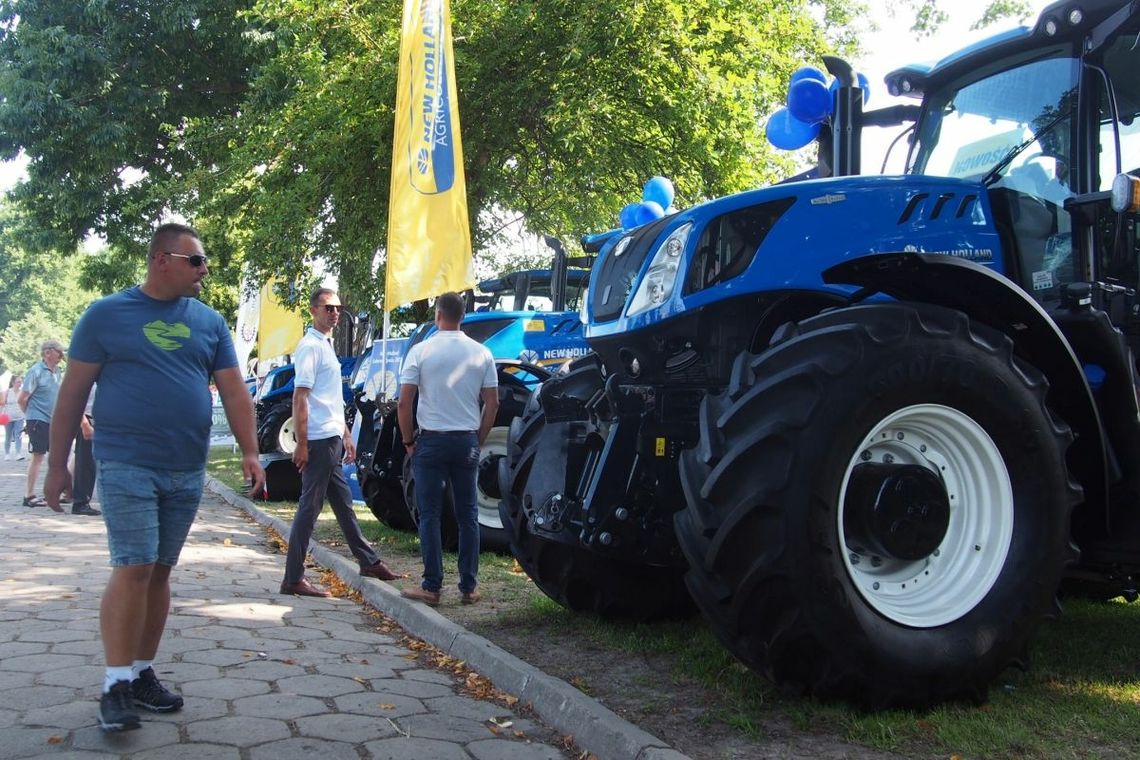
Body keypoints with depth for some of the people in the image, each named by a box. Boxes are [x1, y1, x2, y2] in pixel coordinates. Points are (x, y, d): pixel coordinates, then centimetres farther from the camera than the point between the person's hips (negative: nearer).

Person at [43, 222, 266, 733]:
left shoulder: (210, 323, 8)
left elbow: (234, 392, 6)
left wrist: (249, 452, -6)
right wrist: (57, 465, 0)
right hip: (126, 466, -4)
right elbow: (73, 393, 1)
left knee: (159, 573, 10)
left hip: (188, 472, 4)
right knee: (133, 570, -10)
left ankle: (142, 674, 21)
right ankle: (116, 685, 1)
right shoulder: (107, 314, -2)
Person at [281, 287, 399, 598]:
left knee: (343, 504, 17)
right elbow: (299, 398, -17)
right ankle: (293, 579, 1)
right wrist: (301, 445, -20)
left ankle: (368, 561, 26)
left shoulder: (327, 345, 17)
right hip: (319, 440, -10)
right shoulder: (310, 346, -12)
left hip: (332, 439, 10)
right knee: (310, 508, -5)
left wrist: (345, 434, 22)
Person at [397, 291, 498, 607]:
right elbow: (492, 403, 2)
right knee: (468, 515, 9)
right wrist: (479, 439, 13)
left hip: (431, 440, -2)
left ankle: (431, 587, 6)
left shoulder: (421, 351, -6)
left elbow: (404, 403, -8)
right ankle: (468, 588, 12)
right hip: (467, 441, 3)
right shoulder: (481, 353, 2)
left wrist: (408, 441, 4)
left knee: (430, 515, 5)